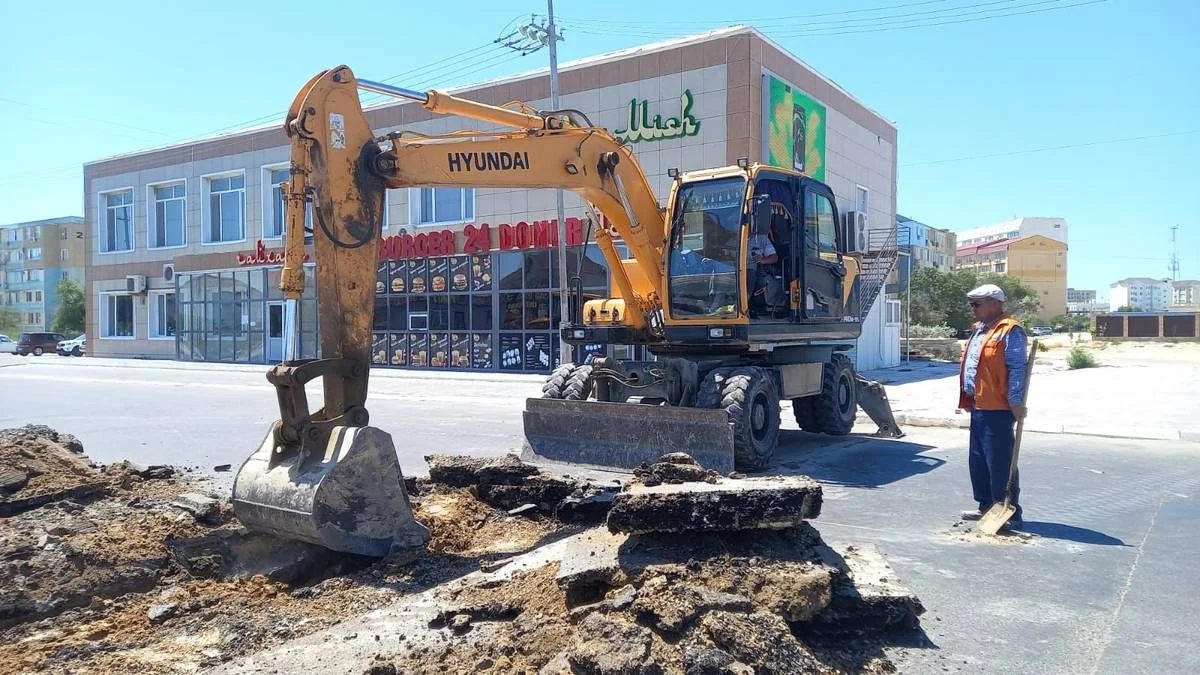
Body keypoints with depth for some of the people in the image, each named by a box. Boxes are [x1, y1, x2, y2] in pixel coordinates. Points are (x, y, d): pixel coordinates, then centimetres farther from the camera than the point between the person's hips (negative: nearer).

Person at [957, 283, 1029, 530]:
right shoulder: (979, 329, 18)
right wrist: (967, 399, 21)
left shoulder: (1009, 331, -12)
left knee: (1000, 463, -6)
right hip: (978, 407, 10)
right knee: (978, 461, 16)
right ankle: (986, 506, 28)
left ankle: (1010, 513, 2)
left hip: (998, 409, -10)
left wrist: (1016, 402, -22)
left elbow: (1017, 368, -18)